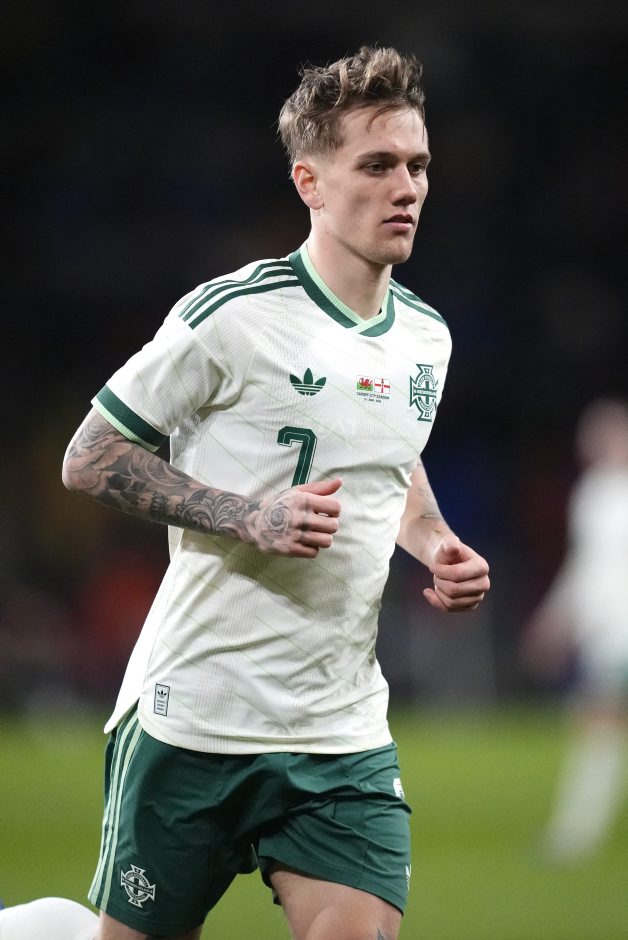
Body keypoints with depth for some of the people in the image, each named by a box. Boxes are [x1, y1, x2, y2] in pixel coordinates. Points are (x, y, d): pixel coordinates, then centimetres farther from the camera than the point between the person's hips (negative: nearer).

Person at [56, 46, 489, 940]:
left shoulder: (426, 336, 9)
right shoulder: (234, 314, -11)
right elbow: (88, 459, -7)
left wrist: (436, 545, 8)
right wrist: (248, 518, -18)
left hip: (346, 734, 5)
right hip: (193, 722, -5)